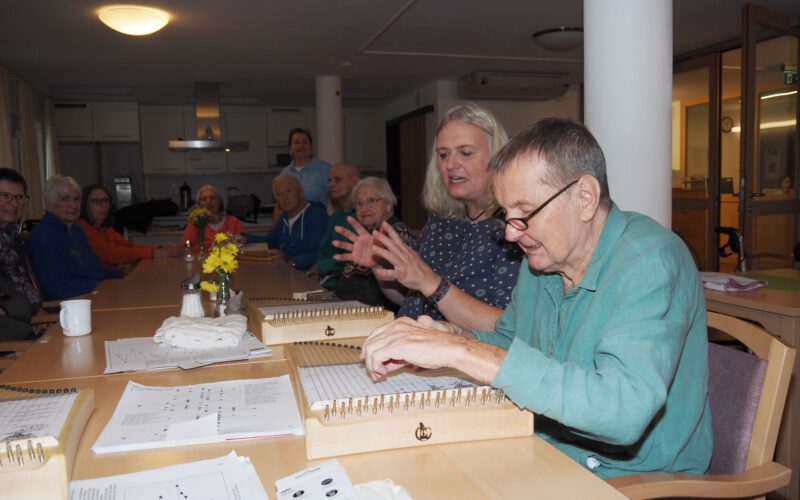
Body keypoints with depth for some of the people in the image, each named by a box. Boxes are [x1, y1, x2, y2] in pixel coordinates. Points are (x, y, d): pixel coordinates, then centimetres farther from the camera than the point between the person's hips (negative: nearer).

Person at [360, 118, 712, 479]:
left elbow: (626, 411, -34)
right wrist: (454, 339, -5)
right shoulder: (540, 259, 3)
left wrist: (463, 352, -35)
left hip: (641, 482, -6)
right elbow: (508, 341, 17)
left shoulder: (650, 259, -22)